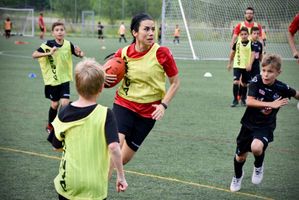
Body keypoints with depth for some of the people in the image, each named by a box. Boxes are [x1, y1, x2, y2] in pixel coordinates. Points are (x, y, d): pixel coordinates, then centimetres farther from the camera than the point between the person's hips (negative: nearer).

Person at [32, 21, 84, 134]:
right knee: (54, 104, 6)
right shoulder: (48, 45, -13)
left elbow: (80, 55, 7)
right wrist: (48, 53, -32)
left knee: (65, 102, -10)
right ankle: (50, 126, 29)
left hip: (64, 78, 2)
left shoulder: (68, 45, -6)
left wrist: (80, 53, -17)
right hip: (52, 78, -2)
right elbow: (34, 55, -19)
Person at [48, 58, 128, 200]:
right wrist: (121, 176, -15)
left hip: (67, 183, 3)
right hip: (94, 188, -3)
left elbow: (56, 146, 6)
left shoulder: (64, 113, -3)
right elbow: (113, 146, -23)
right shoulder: (105, 114, -13)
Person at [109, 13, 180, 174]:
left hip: (148, 112, 0)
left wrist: (164, 105, -14)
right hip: (124, 105, 0)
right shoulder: (123, 53, -6)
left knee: (124, 158, 6)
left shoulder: (161, 53, -11)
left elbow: (175, 82, -2)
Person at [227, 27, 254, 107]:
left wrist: (249, 64, -20)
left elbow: (252, 54, -8)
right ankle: (235, 99, -6)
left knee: (244, 83, 10)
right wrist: (229, 63, 16)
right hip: (237, 65, 0)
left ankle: (243, 99, 27)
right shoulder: (237, 43, -1)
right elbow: (232, 53, 11)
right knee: (236, 82, -14)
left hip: (246, 67, 0)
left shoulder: (250, 44, -4)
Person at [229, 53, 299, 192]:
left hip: (265, 127, -2)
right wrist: (271, 104, -36)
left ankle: (258, 166, 4)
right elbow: (249, 101, -30)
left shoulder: (282, 88, -17)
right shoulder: (257, 81, -18)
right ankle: (238, 176, 48)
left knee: (256, 147, -31)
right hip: (249, 123, 2)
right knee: (240, 156, 14)